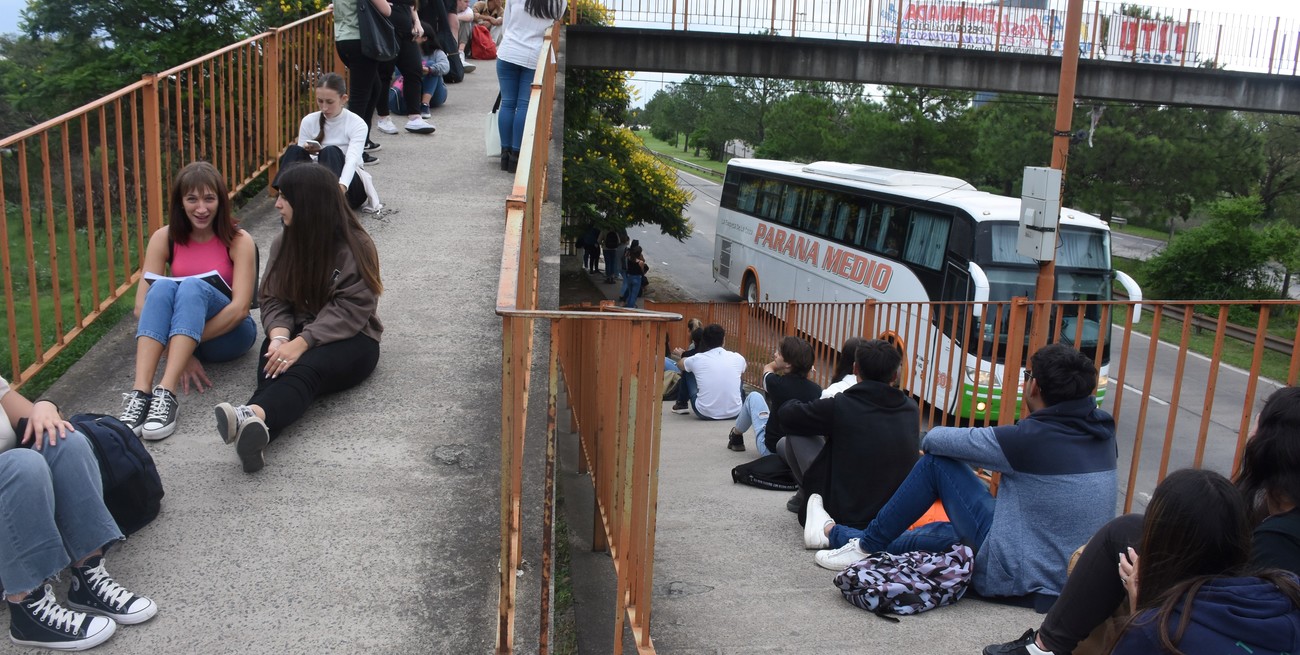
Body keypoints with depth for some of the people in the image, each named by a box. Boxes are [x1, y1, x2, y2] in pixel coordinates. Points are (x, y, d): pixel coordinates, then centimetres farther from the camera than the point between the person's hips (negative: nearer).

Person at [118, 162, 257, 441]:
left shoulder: (239, 241, -8)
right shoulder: (165, 238, -2)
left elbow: (240, 307, -17)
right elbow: (142, 305, -11)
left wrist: (186, 344, -25)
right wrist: (181, 352, -22)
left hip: (228, 334, -2)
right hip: (176, 334, 2)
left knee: (193, 286, -31)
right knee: (163, 286, -29)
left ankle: (166, 393, -46)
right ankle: (140, 392, -44)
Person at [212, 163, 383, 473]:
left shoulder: (356, 247, -7)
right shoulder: (284, 243, 10)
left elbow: (349, 311, -16)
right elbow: (273, 300, 4)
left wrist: (302, 343, -28)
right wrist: (280, 336, -18)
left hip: (349, 340, -4)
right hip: (297, 336, 4)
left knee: (306, 368, -37)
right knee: (275, 365, -32)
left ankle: (254, 416, -67)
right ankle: (254, 427, -63)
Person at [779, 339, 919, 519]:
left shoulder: (839, 406, -19)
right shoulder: (911, 409, -5)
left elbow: (787, 414, -5)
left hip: (845, 516, -5)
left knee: (795, 434, 4)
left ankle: (806, 498, 23)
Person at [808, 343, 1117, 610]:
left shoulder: (1034, 437, -22)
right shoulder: (1101, 433, 0)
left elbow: (935, 440, -12)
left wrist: (933, 439, 10)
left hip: (1014, 576, -8)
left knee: (937, 461, -2)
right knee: (942, 532, 24)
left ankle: (865, 546, 11)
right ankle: (834, 533, 37)